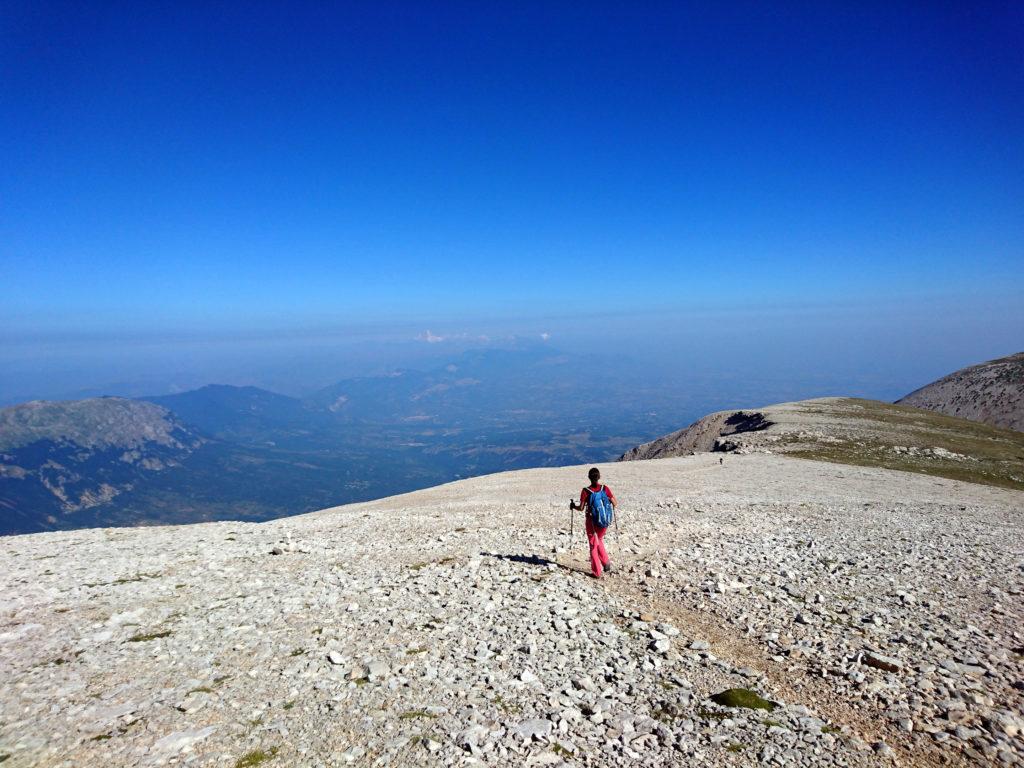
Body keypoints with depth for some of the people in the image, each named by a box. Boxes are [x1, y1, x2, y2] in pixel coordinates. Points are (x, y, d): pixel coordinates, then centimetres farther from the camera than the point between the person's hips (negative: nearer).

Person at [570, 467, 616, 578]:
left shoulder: (585, 491, -15)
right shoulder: (605, 489, -9)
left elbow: (581, 508, -12)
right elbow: (614, 504, -6)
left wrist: (573, 506, 7)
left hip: (591, 521, -3)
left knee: (593, 545, 12)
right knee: (599, 540, 29)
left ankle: (597, 572, 14)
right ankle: (606, 563, 20)